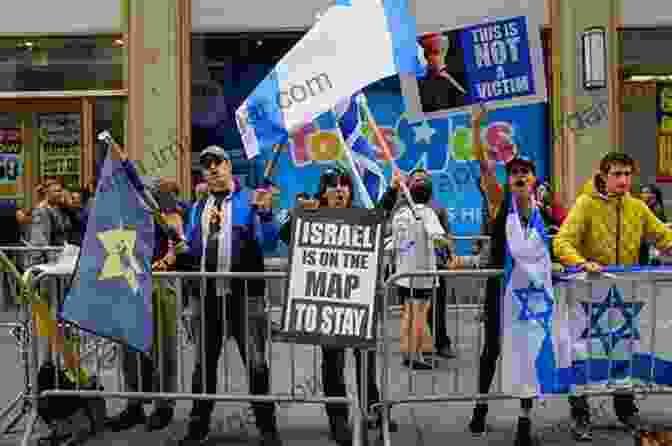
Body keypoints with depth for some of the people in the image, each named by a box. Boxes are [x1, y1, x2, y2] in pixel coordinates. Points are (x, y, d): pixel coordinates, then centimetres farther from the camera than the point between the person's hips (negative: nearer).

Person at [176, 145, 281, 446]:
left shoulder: (249, 201, 0)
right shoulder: (200, 206, 16)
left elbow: (269, 245, -9)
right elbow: (194, 249, 18)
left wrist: (265, 213, -23)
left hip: (244, 292, -5)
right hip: (207, 293, 5)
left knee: (255, 362, 0)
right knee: (204, 362, 12)